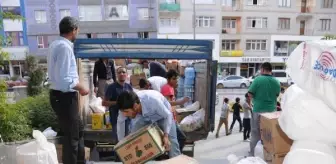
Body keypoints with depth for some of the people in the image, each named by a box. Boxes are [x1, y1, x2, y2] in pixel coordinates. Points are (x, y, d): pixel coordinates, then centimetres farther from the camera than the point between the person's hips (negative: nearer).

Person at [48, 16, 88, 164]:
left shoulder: (56, 44, 12)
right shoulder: (64, 47, -21)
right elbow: (64, 79, -27)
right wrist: (81, 88, -14)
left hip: (60, 95, 11)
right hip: (65, 97, -11)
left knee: (78, 129, 23)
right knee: (71, 136, 5)